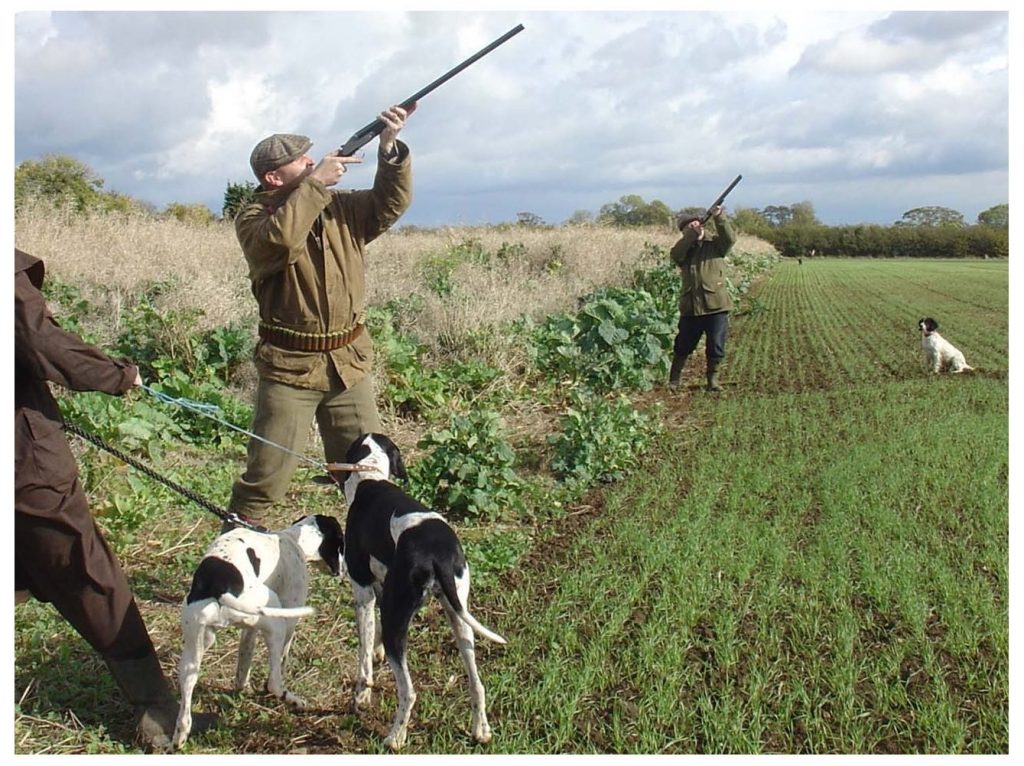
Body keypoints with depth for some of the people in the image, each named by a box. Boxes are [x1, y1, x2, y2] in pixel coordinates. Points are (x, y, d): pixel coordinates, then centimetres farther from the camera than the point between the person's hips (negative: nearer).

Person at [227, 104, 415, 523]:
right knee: (267, 474, 0)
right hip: (289, 367, -4)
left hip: (349, 365, 4)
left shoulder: (340, 208, 8)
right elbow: (280, 240, -27)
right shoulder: (253, 218, -6)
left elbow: (390, 203, 0)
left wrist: (389, 146, -15)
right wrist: (316, 183, -22)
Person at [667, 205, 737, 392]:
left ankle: (713, 378, 18)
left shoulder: (715, 246, 7)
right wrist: (692, 234, -20)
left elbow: (729, 238, -14)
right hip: (690, 307, 2)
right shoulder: (684, 251, 11)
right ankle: (674, 378, 26)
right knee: (683, 345, 10)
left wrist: (719, 218, -27)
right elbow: (675, 255, -12)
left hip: (716, 306, -1)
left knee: (716, 347, 0)